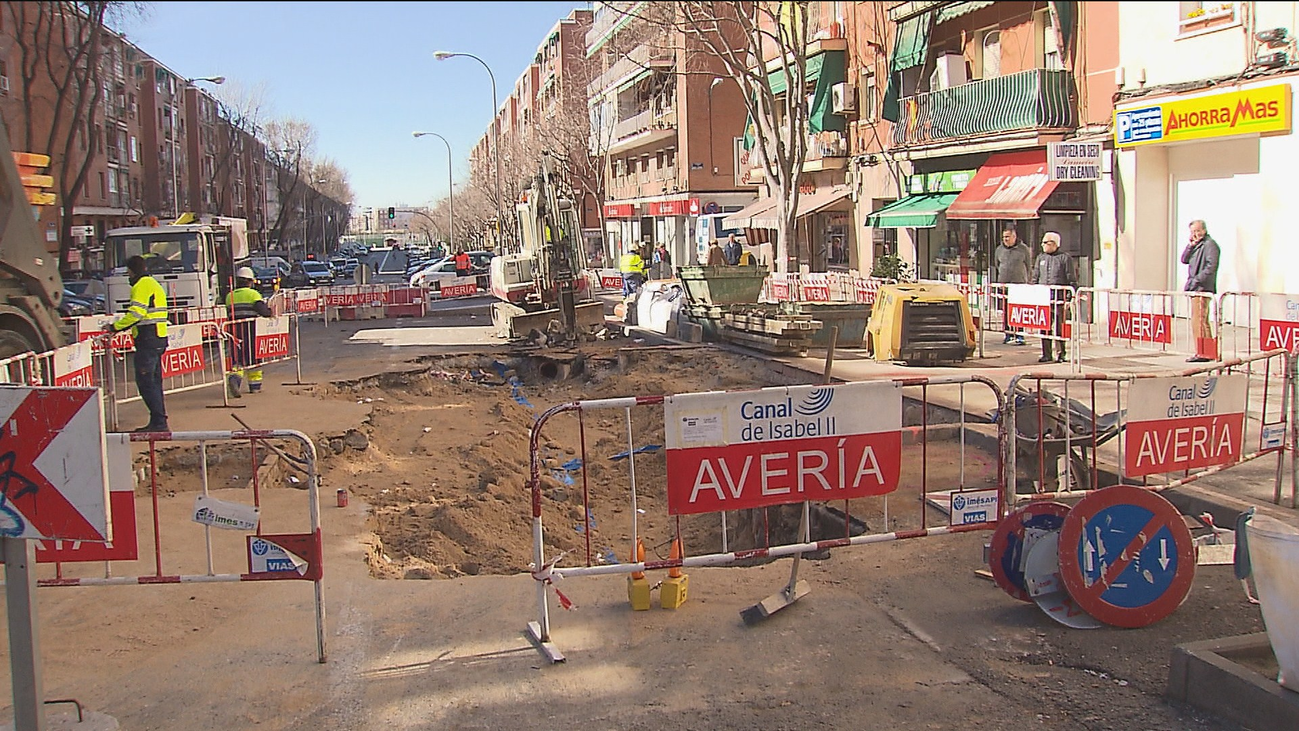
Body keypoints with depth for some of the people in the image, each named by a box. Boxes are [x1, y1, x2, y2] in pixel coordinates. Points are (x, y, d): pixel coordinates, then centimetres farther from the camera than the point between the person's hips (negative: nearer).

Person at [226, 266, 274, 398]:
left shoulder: (230, 296, 11)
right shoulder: (253, 294, -4)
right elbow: (262, 310, -15)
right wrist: (270, 312, 3)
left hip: (234, 330, 3)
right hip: (250, 330, -3)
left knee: (237, 358, 5)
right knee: (252, 357, 8)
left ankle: (234, 377, -23)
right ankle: (255, 386, 15)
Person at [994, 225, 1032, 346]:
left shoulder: (1023, 249, 3)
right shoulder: (999, 249, 12)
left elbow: (1028, 267, 8)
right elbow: (996, 266, 20)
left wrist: (1028, 282, 4)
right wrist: (995, 282, 15)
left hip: (1019, 283, -3)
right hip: (1003, 284, 3)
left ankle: (1019, 336, -2)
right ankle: (1008, 334, 12)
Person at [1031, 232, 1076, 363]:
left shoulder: (1065, 258, 0)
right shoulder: (1040, 258, 15)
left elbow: (1072, 280, -1)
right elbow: (1035, 278, 19)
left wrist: (1070, 297, -8)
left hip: (1059, 298, -4)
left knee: (1060, 326, -2)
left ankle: (1061, 354, 5)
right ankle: (1046, 354, 10)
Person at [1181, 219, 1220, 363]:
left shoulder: (1210, 244, -7)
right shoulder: (1197, 245, 20)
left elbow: (1211, 267, -16)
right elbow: (1184, 260, 13)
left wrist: (1196, 280, -18)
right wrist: (1191, 245, 1)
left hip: (1203, 288, -10)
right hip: (1196, 288, 10)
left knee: (1199, 321, -12)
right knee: (1202, 321, 11)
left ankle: (1203, 353, -12)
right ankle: (1207, 352, 16)